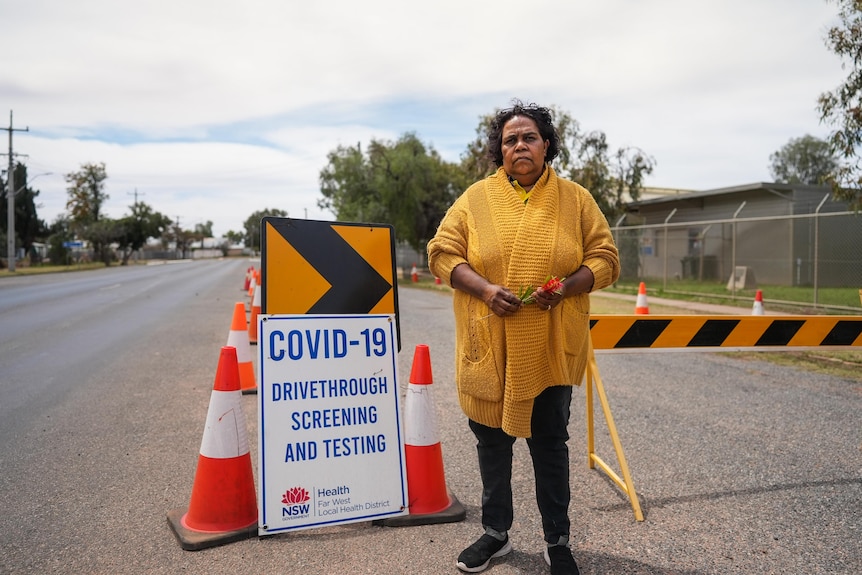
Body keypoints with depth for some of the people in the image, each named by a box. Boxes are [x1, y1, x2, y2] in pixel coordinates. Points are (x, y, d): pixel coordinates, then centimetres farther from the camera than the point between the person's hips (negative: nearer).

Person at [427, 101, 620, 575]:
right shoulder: (476, 198, 3)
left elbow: (605, 260, 4)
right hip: (488, 346, 1)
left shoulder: (575, 199, 4)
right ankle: (496, 533, 32)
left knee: (550, 444, 9)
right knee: (491, 441, 13)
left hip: (551, 346, 0)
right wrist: (485, 289, -16)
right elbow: (442, 252, 0)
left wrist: (566, 287, -15)